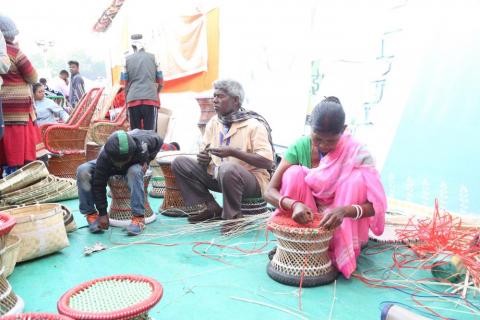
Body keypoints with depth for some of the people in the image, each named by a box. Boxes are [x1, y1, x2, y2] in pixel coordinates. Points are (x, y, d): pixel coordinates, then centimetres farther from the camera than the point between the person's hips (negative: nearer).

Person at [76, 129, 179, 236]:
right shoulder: (104, 158, -36)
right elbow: (99, 185, -26)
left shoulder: (141, 142, -37)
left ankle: (138, 217, -31)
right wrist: (102, 213, -24)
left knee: (134, 172, -40)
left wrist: (147, 160, -18)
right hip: (110, 168, 1)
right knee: (83, 171, -26)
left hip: (135, 165, -1)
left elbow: (158, 140, -13)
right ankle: (91, 214, -12)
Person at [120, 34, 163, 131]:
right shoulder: (153, 57, 9)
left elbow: (124, 82, 9)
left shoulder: (127, 59, 9)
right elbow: (160, 81, 11)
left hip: (133, 100, 1)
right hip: (151, 98, -1)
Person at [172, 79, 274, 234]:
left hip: (251, 179, -7)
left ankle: (233, 217, -15)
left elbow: (267, 162, -21)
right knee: (179, 163, -5)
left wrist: (233, 152, -26)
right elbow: (206, 154, 13)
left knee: (227, 169, -40)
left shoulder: (254, 125, -14)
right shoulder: (213, 122, 6)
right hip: (217, 175, 7)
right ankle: (211, 208, -2)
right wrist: (204, 159, -12)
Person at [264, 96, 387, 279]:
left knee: (357, 179, -26)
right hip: (304, 222, 1)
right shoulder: (300, 147, -14)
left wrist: (344, 211, -42)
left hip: (343, 228, -1)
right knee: (295, 173, -23)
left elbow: (376, 205, -22)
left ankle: (342, 254, -19)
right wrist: (294, 204, -39)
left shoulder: (357, 153, -18)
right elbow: (270, 192, -18)